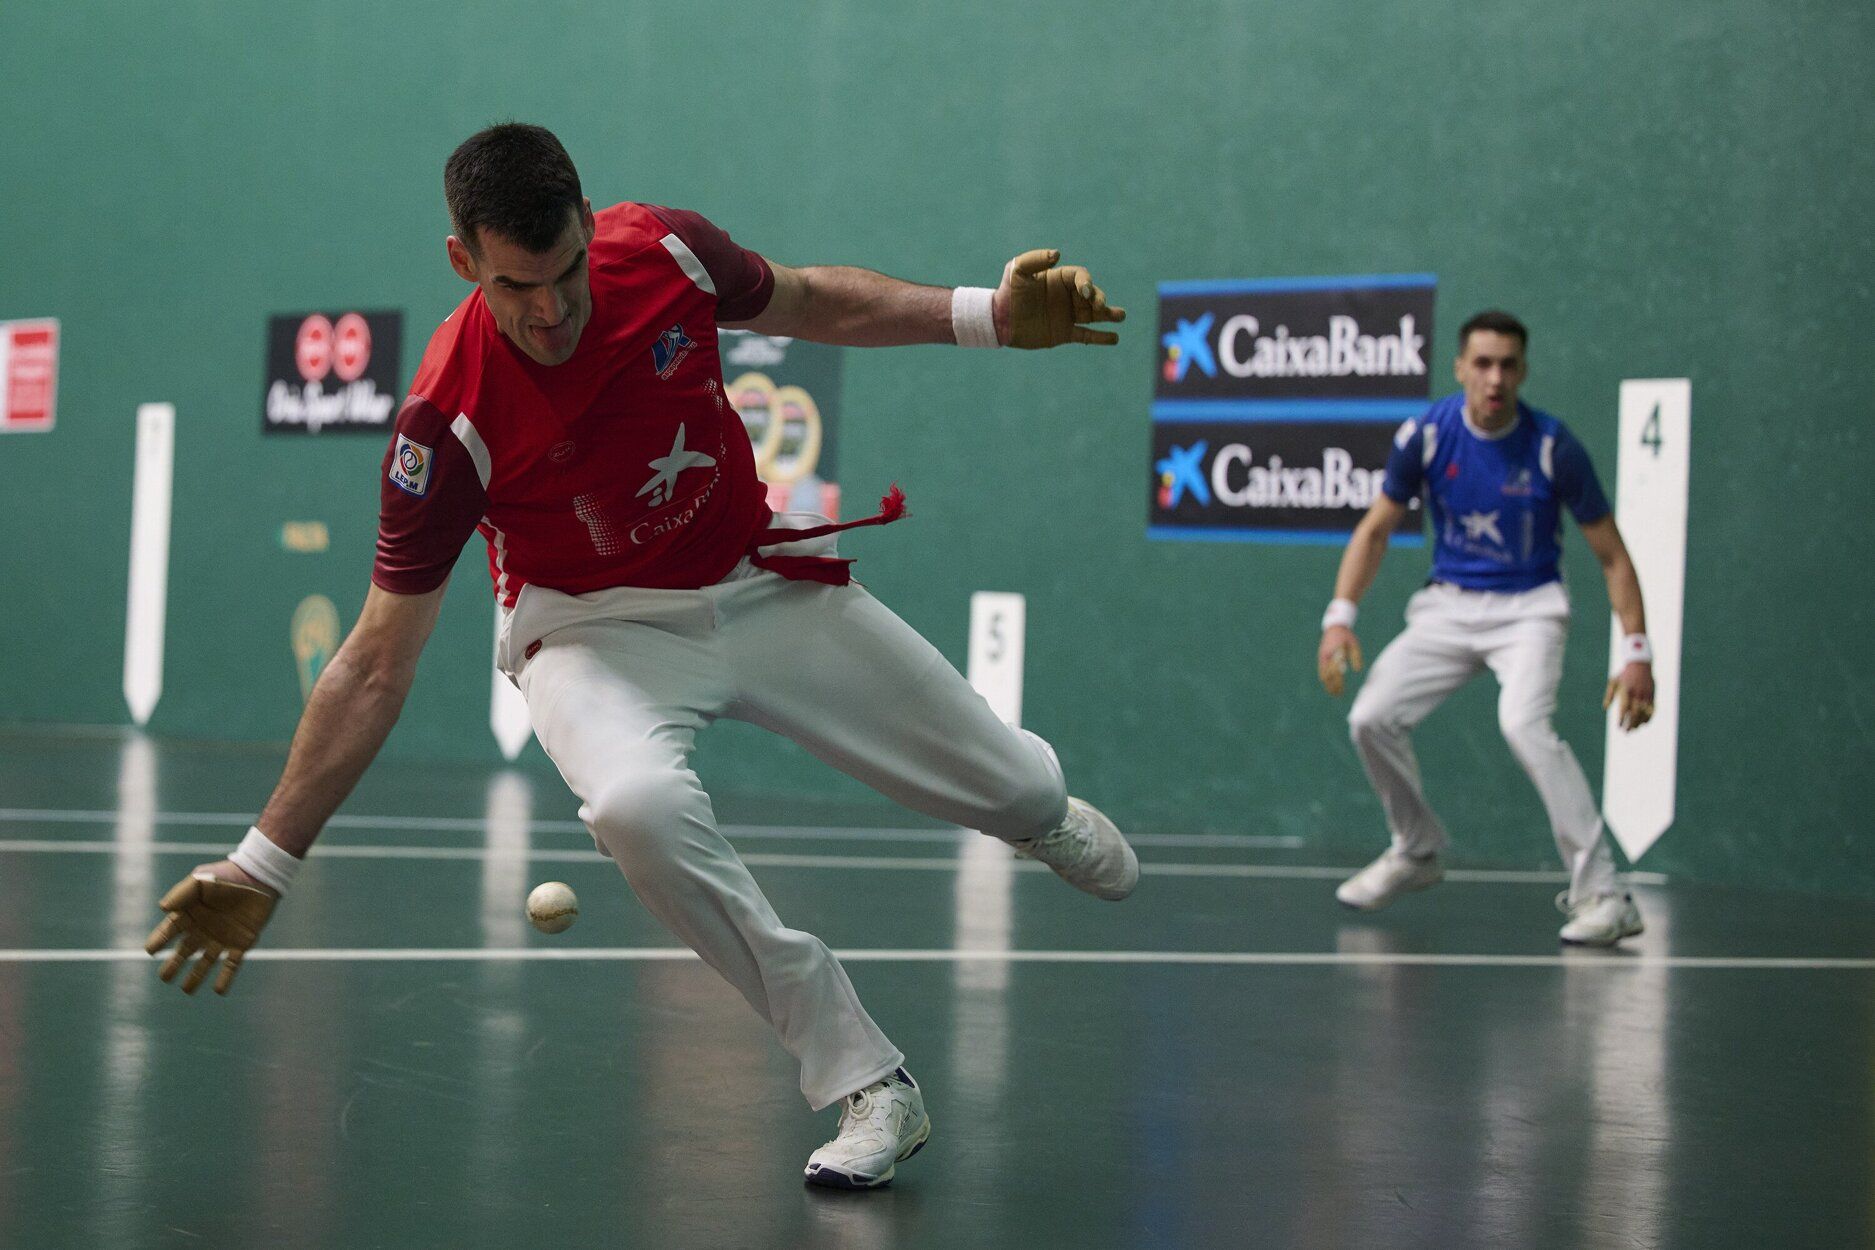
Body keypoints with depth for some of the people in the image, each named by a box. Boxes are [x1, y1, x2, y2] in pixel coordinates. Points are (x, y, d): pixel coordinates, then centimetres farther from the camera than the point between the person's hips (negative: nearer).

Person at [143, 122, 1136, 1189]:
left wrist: (992, 315, -5)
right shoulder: (451, 425, -28)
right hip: (601, 628, -3)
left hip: (763, 581, 4)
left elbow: (810, 302, 5)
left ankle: (1041, 809, 47)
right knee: (637, 803, -38)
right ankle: (872, 1084, -23)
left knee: (1014, 792, 3)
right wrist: (264, 865, -23)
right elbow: (378, 665, -21)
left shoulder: (666, 251, -18)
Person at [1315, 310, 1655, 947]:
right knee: (1373, 717, -7)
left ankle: (1601, 893, -26)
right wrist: (1340, 615, -7)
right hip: (1448, 605, 4)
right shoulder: (1425, 434, -9)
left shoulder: (1553, 446, -15)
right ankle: (1417, 852, 20)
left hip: (1528, 608, -4)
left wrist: (1636, 651, -14)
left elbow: (1611, 555, -7)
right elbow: (1376, 530, 4)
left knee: (1523, 724, -29)